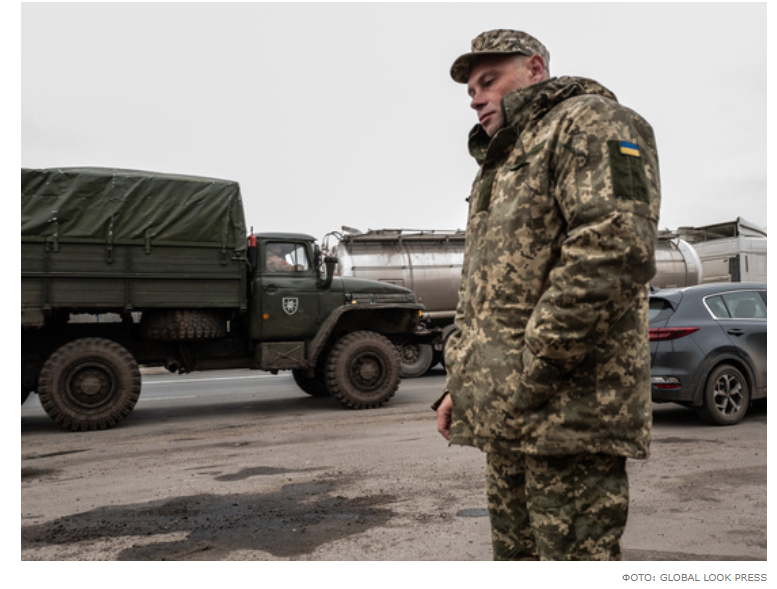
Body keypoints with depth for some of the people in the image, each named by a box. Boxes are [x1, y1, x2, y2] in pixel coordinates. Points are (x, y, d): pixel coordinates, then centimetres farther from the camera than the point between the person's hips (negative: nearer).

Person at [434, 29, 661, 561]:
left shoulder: (590, 123, -3)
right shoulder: (499, 168, 26)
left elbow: (616, 251, -20)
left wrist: (531, 376, -19)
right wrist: (460, 383, 17)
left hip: (567, 415, -9)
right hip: (504, 418, 9)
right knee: (516, 553, 16)